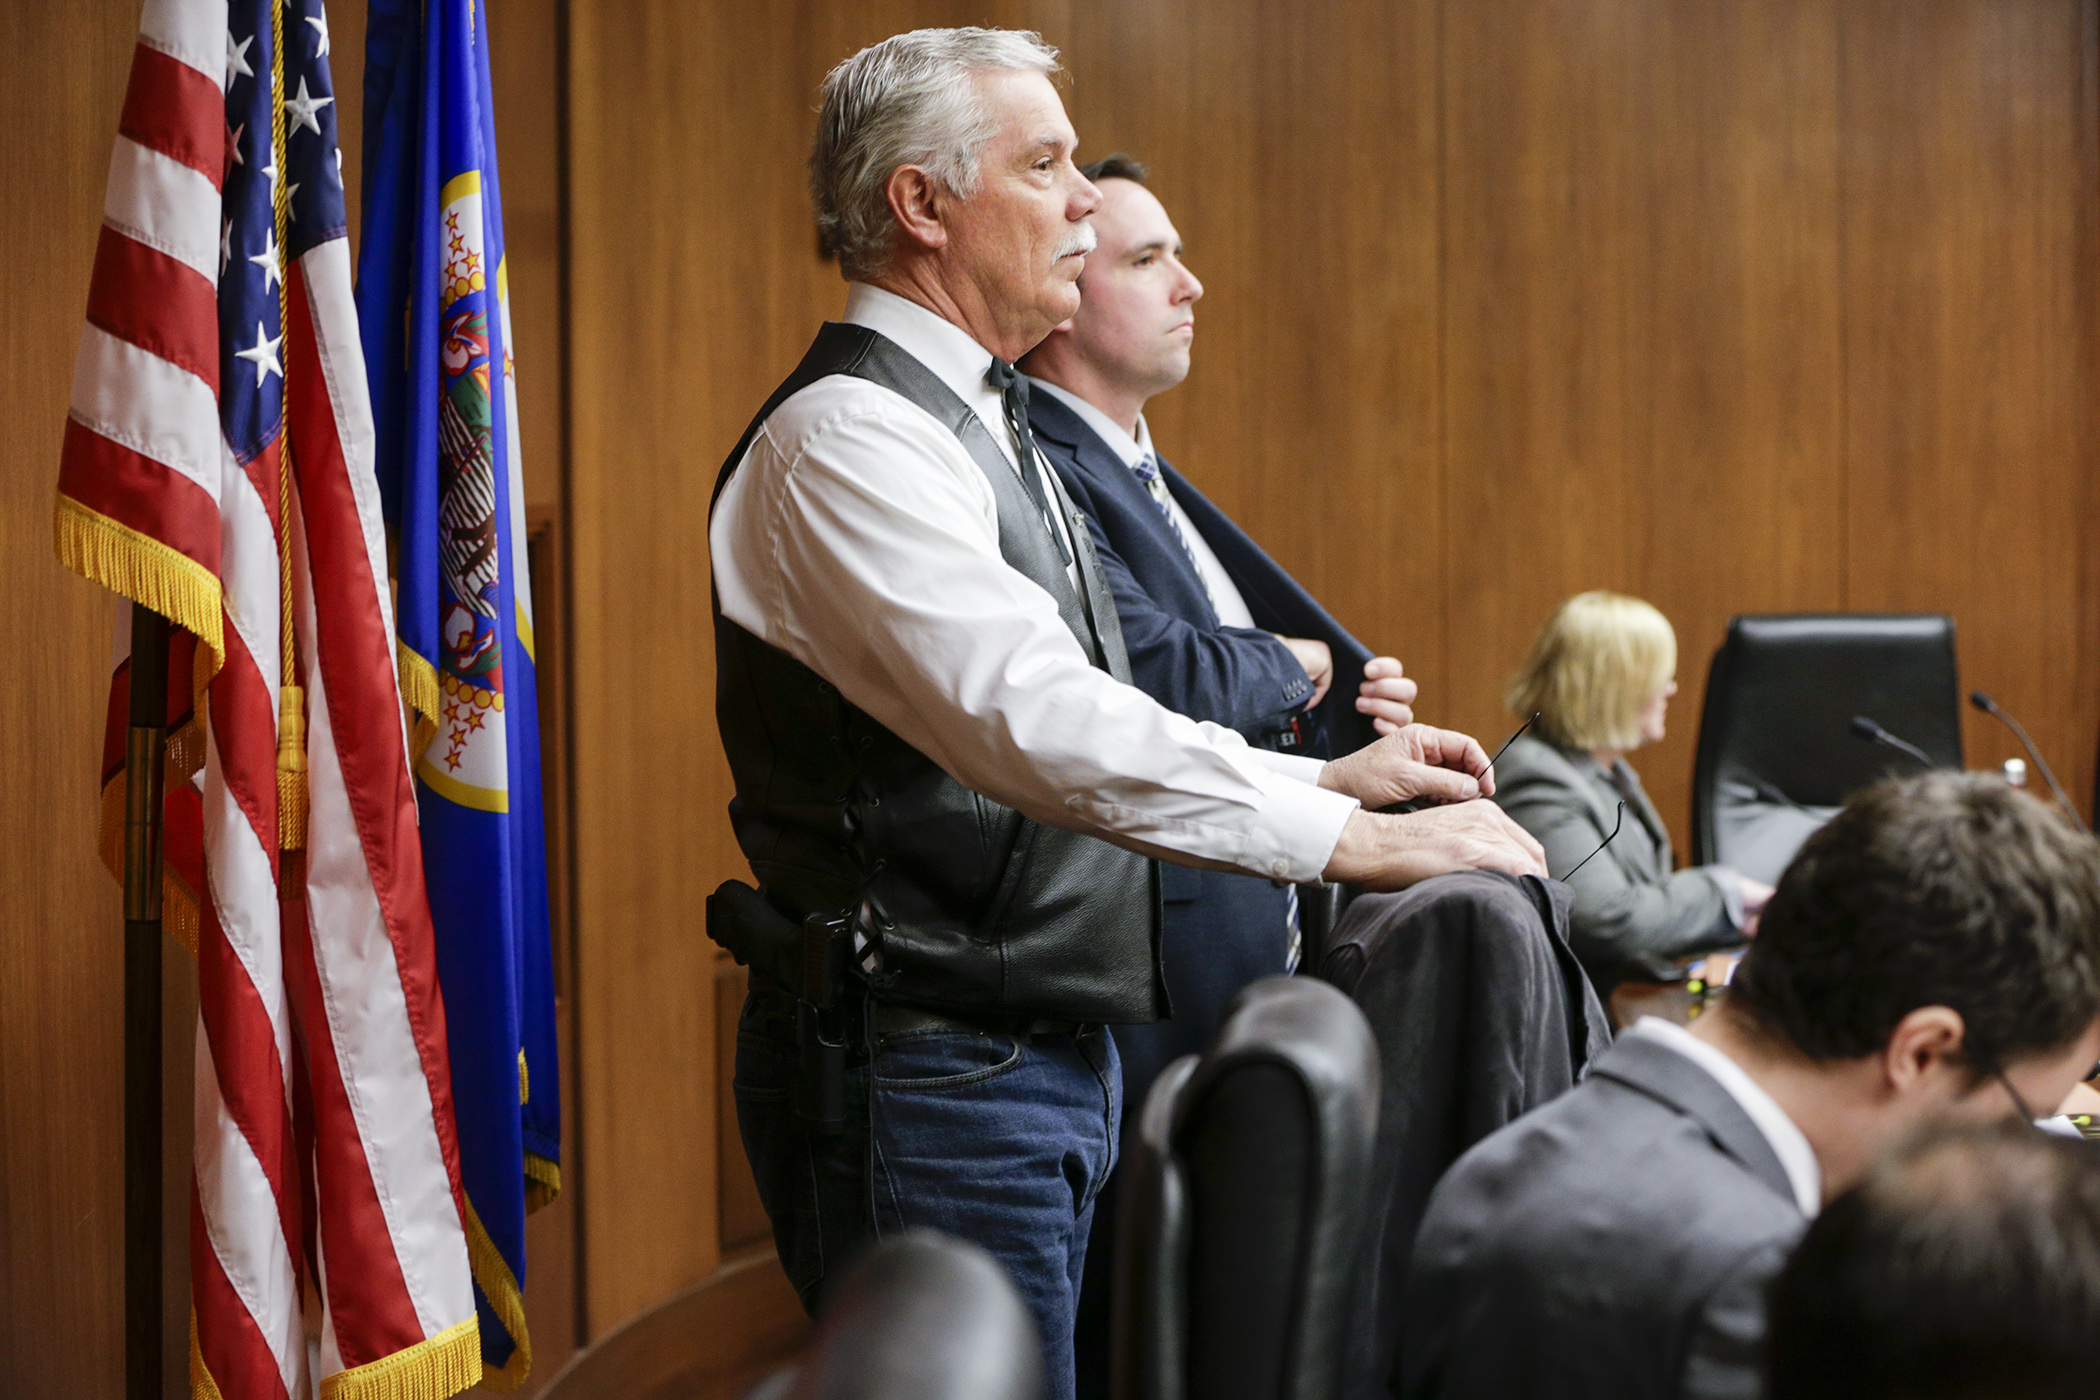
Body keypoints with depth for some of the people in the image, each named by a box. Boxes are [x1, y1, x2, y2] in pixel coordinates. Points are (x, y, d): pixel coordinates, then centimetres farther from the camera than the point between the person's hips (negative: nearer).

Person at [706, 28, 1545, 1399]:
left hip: (1049, 1066, 10)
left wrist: (1324, 774, 12)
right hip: (926, 1072, -10)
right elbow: (1039, 725, -27)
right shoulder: (847, 440, -16)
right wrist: (1348, 835, -25)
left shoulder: (977, 428, 18)